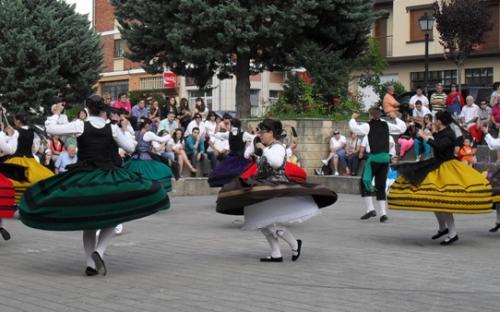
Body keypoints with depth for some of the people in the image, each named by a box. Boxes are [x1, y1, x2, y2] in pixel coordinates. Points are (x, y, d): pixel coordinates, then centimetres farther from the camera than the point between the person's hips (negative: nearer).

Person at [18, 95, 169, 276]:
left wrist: (55, 114, 10)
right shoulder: (113, 129, -3)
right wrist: (125, 129, 21)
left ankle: (90, 264, 10)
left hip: (83, 180, 1)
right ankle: (99, 252, -13)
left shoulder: (80, 126, -7)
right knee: (112, 219, 11)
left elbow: (50, 129, -7)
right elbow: (130, 148, 8)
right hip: (109, 179, -1)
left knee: (88, 223, 14)